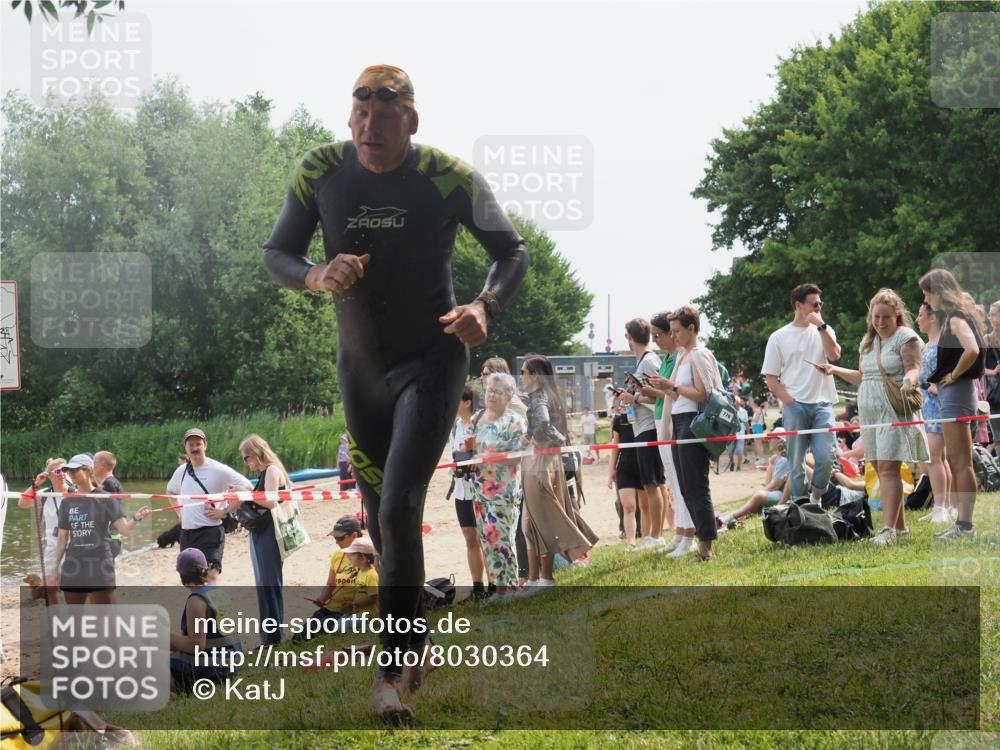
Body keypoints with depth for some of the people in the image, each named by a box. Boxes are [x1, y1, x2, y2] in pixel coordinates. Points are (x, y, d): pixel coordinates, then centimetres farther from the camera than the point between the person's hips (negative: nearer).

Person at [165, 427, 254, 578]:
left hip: (210, 532, -7)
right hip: (186, 533, 7)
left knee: (210, 577, -17)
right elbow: (170, 491, 31)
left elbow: (248, 488, -9)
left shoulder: (218, 470, -9)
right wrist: (180, 512, 15)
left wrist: (225, 512, -10)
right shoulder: (181, 471, 10)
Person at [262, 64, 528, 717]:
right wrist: (317, 276, -23)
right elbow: (275, 254, -1)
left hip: (432, 361, -4)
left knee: (399, 509, -17)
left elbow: (513, 252, -6)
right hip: (361, 365, 4)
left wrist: (485, 307, -26)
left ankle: (394, 666, -7)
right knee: (381, 515, 13)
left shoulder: (450, 178, -17)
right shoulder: (321, 173, -9)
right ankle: (416, 639, 35)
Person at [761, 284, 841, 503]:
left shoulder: (824, 331, 14)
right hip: (794, 406, -1)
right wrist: (789, 401, -7)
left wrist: (821, 325, -8)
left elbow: (834, 355, -6)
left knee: (826, 457, -11)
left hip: (822, 404, 1)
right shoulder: (779, 337, 6)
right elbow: (771, 378, 4)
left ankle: (816, 498, 9)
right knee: (797, 462, 1)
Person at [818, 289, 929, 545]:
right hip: (870, 411, 8)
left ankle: (889, 528, -18)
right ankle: (899, 524, 15)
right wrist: (835, 370, 21)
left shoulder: (906, 337, -4)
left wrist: (908, 382, -36)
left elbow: (914, 369, -16)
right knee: (880, 469, 7)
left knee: (888, 468, -15)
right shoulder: (868, 341, 19)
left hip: (895, 410, -8)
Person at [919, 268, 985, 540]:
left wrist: (954, 375, -16)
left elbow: (972, 349, -30)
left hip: (956, 392, -10)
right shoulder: (954, 316, 16)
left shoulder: (955, 317, -13)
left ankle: (965, 525, -7)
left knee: (961, 462, -8)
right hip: (951, 394, 10)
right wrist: (938, 380, 12)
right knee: (954, 461, 12)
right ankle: (961, 522, 16)